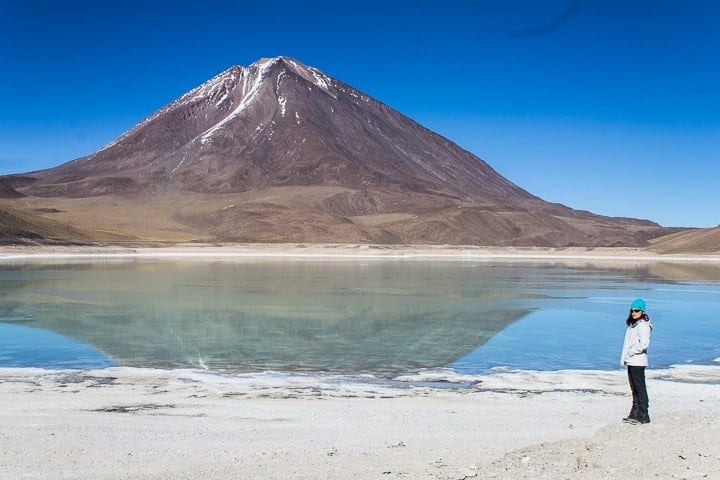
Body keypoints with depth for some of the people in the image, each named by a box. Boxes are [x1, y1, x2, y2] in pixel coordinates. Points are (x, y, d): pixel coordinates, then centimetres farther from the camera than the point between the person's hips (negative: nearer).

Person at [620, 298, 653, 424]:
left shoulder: (643, 325, -12)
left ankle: (643, 416, 0)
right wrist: (625, 357, 12)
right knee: (634, 389, 14)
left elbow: (644, 343, -22)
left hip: (637, 362, -10)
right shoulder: (632, 324, 17)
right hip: (631, 362, 10)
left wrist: (631, 352, -13)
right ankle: (635, 414, 21)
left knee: (640, 388, -5)